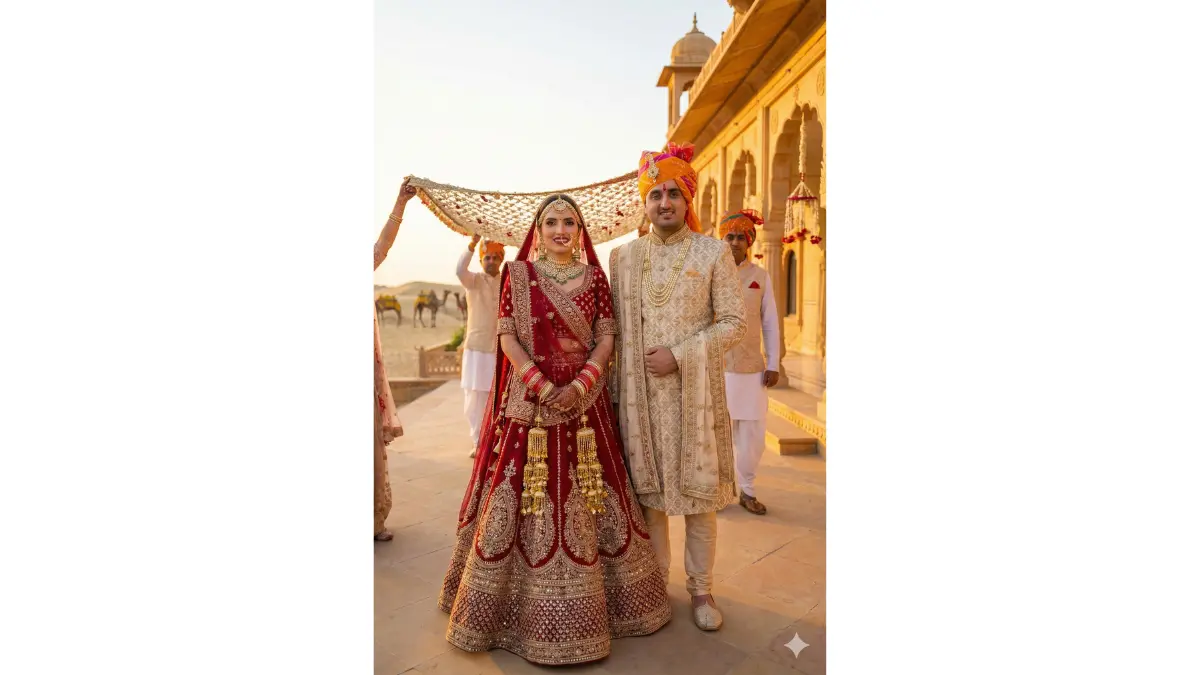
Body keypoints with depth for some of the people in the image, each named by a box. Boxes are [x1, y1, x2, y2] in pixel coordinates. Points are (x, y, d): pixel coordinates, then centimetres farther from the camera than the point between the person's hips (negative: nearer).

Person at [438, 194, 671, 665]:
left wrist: (579, 386, -12)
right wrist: (543, 387, -13)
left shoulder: (594, 277, 6)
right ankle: (520, 602, 23)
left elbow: (606, 336, 2)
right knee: (521, 496, 3)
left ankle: (580, 602, 27)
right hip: (527, 401, -1)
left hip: (583, 400, 2)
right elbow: (507, 335, -4)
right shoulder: (517, 273, 2)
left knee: (587, 496, 7)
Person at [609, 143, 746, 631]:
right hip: (639, 391, 2)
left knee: (697, 488, 4)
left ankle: (700, 587, 22)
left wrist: (680, 355, -13)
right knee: (647, 485, 10)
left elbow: (734, 323, -3)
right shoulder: (623, 256, 8)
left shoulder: (714, 253, 0)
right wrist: (613, 387, 6)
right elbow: (614, 327, 10)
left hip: (694, 392, -2)